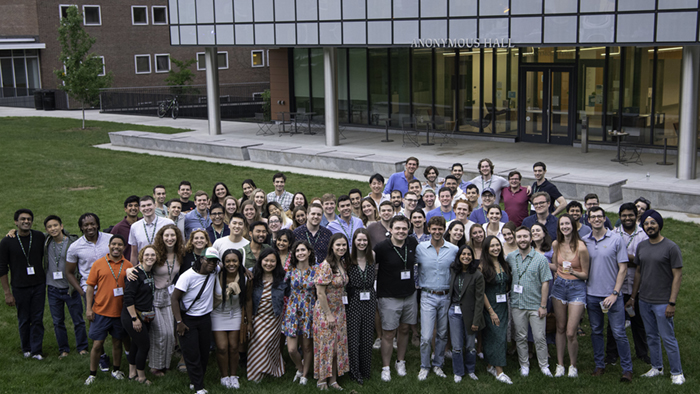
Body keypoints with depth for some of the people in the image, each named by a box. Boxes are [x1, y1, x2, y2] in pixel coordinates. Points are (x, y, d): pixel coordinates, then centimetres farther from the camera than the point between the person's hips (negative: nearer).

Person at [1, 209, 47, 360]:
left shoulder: (40, 237, -2)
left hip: (39, 285, 1)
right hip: (20, 288, -1)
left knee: (37, 319, 2)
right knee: (24, 320, 9)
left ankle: (36, 350, 12)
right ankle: (26, 349, 27)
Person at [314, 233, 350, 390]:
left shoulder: (343, 263, 4)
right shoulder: (325, 266, -19)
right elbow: (320, 293, -19)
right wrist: (329, 315, -16)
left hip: (339, 309, 7)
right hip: (325, 310, -7)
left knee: (338, 344, 10)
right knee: (325, 345, 2)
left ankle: (333, 379, 20)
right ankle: (322, 379, 16)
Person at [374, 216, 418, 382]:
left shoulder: (413, 243, -1)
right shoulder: (382, 247, -15)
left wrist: (414, 283, 15)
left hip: (409, 295, 4)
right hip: (389, 298, -4)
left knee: (404, 330, 15)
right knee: (388, 333, 1)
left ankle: (401, 362, 31)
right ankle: (385, 367, 14)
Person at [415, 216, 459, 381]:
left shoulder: (454, 249, 0)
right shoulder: (420, 248, -3)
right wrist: (418, 285, 0)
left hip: (446, 297, 2)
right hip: (428, 296, -2)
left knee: (442, 335, 10)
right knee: (426, 336, -5)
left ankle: (438, 364, 28)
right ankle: (424, 366, 14)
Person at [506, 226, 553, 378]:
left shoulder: (540, 259, -5)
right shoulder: (510, 258, 3)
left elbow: (545, 283, -6)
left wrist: (543, 305, -9)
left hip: (535, 305, -3)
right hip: (517, 305, 3)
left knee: (540, 337, 2)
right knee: (520, 337, 10)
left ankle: (544, 365, 15)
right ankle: (524, 365, 22)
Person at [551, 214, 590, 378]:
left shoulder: (581, 247, -15)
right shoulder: (556, 244, 1)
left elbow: (585, 275, -7)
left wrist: (573, 272, -25)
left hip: (577, 287, -4)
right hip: (559, 286, 5)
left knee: (570, 332, -6)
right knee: (560, 328, 11)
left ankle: (573, 365, 15)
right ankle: (560, 364, 22)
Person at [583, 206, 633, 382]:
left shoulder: (616, 239, -4)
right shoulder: (584, 241, 5)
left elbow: (622, 268, -5)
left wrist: (615, 293, -11)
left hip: (612, 295, -3)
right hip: (592, 295, 3)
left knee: (619, 333, -3)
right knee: (596, 331, 12)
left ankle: (627, 369, 7)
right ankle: (599, 365, 23)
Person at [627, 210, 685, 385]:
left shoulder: (671, 247, -10)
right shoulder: (641, 246, 7)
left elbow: (677, 276, -10)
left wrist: (672, 303, -14)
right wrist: (633, 296, 15)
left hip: (662, 303, -5)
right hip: (644, 301, 6)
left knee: (668, 339, 0)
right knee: (651, 337, 14)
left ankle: (677, 373, 12)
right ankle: (657, 368, 27)